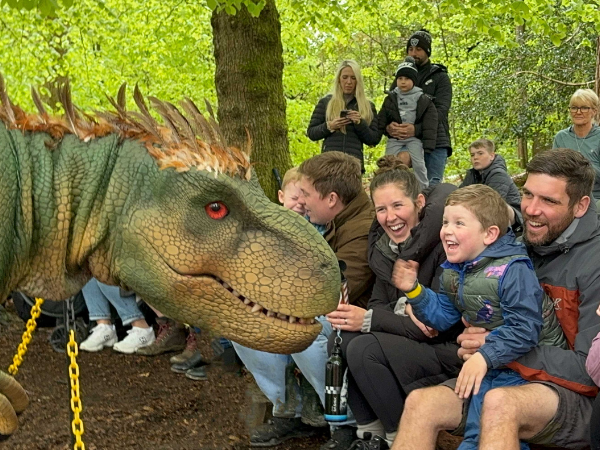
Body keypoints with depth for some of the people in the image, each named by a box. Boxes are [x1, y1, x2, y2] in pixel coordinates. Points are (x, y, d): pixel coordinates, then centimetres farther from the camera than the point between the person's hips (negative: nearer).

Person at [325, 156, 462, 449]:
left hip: (451, 349, -7)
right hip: (410, 337, 8)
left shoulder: (444, 243, -20)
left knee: (364, 350, -25)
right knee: (341, 339, -14)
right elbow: (379, 303, 3)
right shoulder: (385, 243, 3)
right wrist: (403, 310, -22)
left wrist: (369, 320, -22)